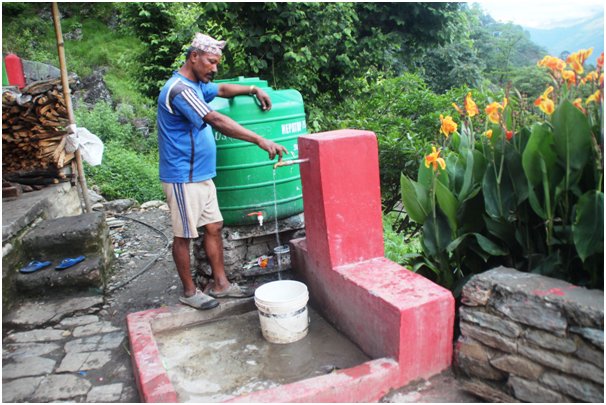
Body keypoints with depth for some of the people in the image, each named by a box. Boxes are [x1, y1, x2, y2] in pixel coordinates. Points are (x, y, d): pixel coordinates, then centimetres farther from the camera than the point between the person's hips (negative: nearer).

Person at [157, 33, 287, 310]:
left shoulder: (196, 85, 13)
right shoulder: (179, 89, -20)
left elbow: (222, 89, 30)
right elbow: (217, 121, -30)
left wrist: (253, 89, 12)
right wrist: (260, 141, -35)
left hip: (201, 175, 10)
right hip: (183, 178, -10)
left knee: (214, 227, 12)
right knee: (184, 235, 3)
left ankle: (220, 284, 22)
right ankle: (189, 291, 17)